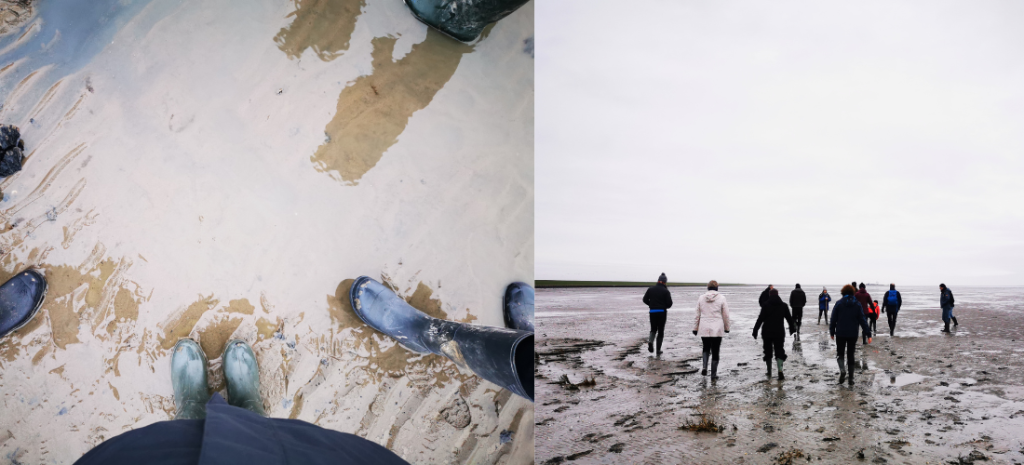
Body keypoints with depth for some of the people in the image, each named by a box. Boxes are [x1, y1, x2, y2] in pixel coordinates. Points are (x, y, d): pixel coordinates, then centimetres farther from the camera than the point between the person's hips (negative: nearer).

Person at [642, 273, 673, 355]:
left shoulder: (651, 289, 3)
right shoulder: (665, 291, -7)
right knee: (660, 331, 7)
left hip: (652, 312, 2)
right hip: (662, 312, -2)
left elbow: (645, 299, 2)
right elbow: (669, 304, -9)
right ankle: (658, 350, 7)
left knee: (653, 329, 17)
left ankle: (650, 341, -14)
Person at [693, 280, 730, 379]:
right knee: (715, 351, 6)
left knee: (706, 348, 19)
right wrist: (726, 327, 12)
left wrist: (695, 328, 13)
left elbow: (697, 315, 6)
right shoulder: (721, 298, -4)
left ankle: (704, 367, -1)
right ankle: (714, 374, 8)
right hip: (717, 329, -2)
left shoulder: (701, 298, 2)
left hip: (704, 329, 2)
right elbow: (726, 315, 0)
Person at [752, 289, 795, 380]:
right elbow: (789, 318, 10)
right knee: (779, 352, 3)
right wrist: (792, 328, 26)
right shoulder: (783, 305, 3)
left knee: (768, 352, 12)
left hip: (767, 332, -1)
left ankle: (769, 372, 19)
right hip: (779, 333, 1)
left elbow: (760, 319, -10)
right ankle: (780, 371, -18)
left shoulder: (766, 305, -6)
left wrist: (755, 330, -6)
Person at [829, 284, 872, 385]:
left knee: (840, 353, 8)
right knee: (850, 355, 12)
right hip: (853, 334, 2)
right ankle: (851, 378, 11)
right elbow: (862, 320, -1)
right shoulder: (857, 304, 1)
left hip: (840, 333, -2)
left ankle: (842, 370, -19)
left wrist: (832, 332, 8)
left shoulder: (839, 303, -5)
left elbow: (833, 319, -2)